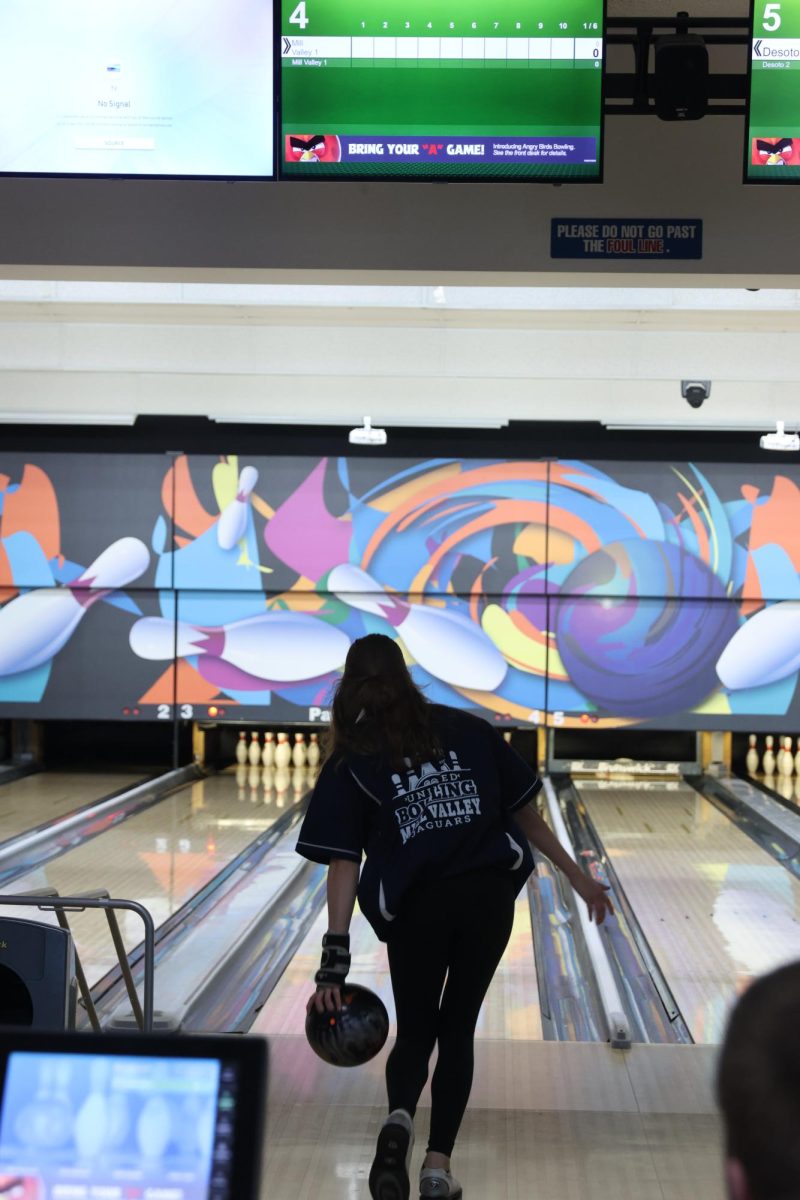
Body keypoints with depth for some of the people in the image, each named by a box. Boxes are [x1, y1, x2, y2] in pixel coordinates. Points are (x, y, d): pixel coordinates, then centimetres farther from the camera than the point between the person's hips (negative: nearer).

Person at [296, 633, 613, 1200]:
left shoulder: (350, 761, 4)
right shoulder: (468, 729, 11)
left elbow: (344, 863, -5)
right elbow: (524, 810, 12)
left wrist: (335, 960, -8)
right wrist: (577, 875, 22)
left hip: (415, 907, -1)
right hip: (488, 895, 2)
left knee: (415, 1032, 16)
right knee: (457, 1030, 17)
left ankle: (399, 1119, -15)